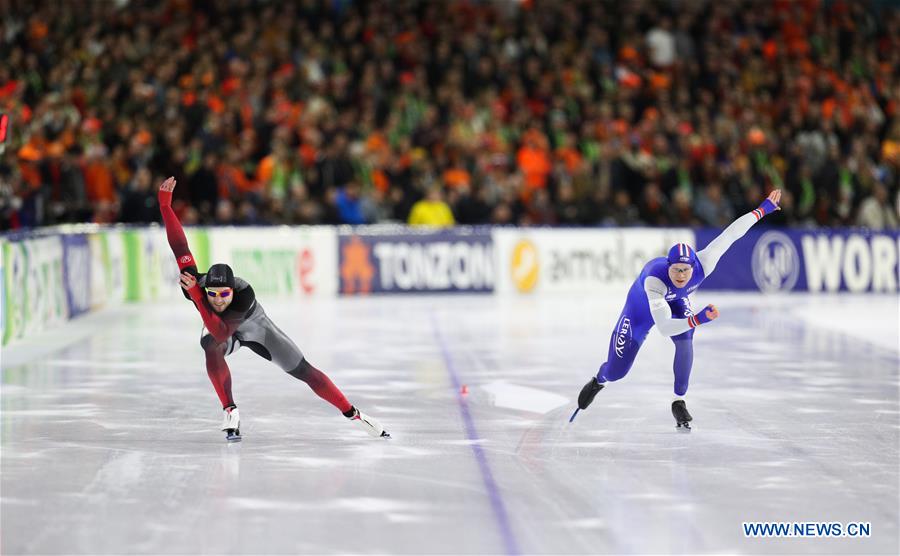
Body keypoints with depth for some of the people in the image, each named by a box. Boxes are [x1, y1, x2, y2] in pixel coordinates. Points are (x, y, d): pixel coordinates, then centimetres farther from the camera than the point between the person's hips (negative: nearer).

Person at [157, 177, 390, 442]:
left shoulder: (244, 294, -43)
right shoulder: (195, 284, -36)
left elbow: (221, 332, -52)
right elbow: (179, 246, -40)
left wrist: (197, 298, -58)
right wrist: (165, 204, -47)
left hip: (257, 329, -1)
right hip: (217, 330, 1)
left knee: (305, 372, 0)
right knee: (211, 348, -37)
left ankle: (354, 415, 16)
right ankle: (230, 412, -23)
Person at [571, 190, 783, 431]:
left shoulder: (702, 265, -38)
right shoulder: (653, 279, -48)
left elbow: (730, 234, -30)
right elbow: (664, 327, -55)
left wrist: (764, 208, -27)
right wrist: (698, 319, -67)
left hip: (676, 302, 3)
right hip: (641, 308, -3)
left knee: (685, 339, -31)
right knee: (615, 372, 5)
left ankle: (679, 403, -15)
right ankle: (599, 381, 46)